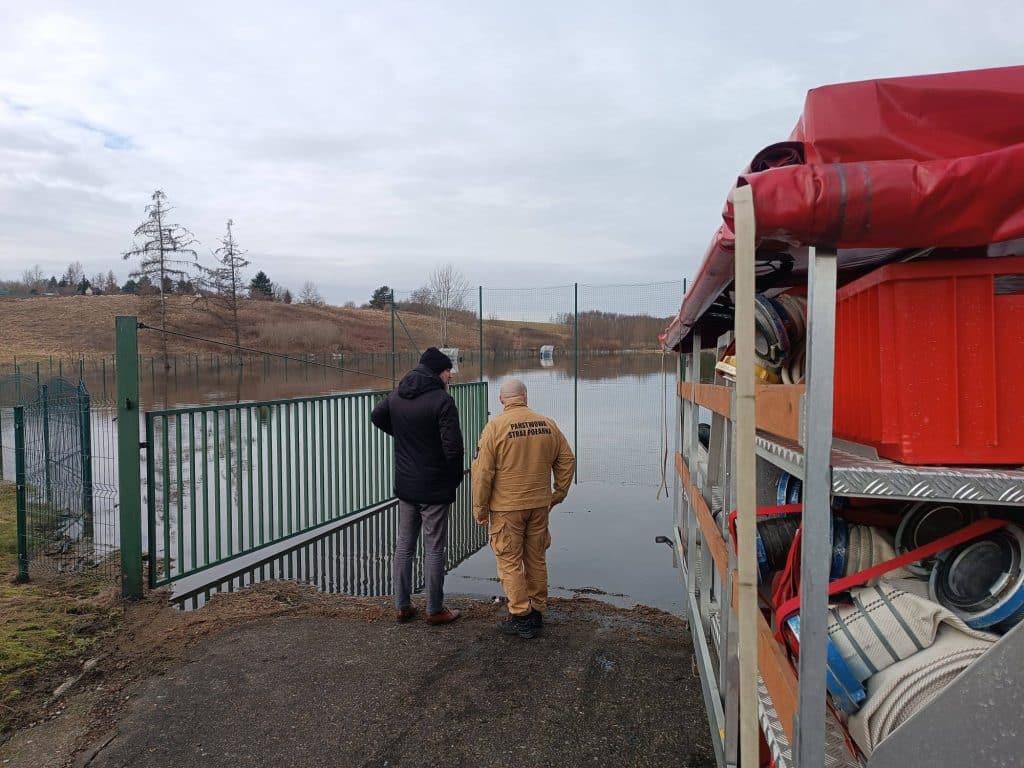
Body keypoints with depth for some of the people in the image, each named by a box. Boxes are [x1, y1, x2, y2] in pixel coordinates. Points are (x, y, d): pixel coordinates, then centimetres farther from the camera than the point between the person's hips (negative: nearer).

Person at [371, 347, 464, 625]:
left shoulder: (396, 396, 4)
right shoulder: (442, 400, -18)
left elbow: (377, 416, 22)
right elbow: (452, 446, -21)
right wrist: (455, 477, -5)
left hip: (405, 485, 6)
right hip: (435, 488, -6)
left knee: (404, 545, 16)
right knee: (435, 550, 5)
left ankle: (402, 606, 25)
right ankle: (435, 610, 15)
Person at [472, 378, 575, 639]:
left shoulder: (495, 427, -11)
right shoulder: (548, 424, 2)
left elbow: (482, 472, -12)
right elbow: (567, 461, 8)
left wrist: (480, 508, -2)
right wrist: (558, 494, 18)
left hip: (506, 507, -4)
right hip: (539, 505, 4)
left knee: (510, 562, 7)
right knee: (536, 559, 16)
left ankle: (521, 617, 10)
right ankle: (537, 614, 26)